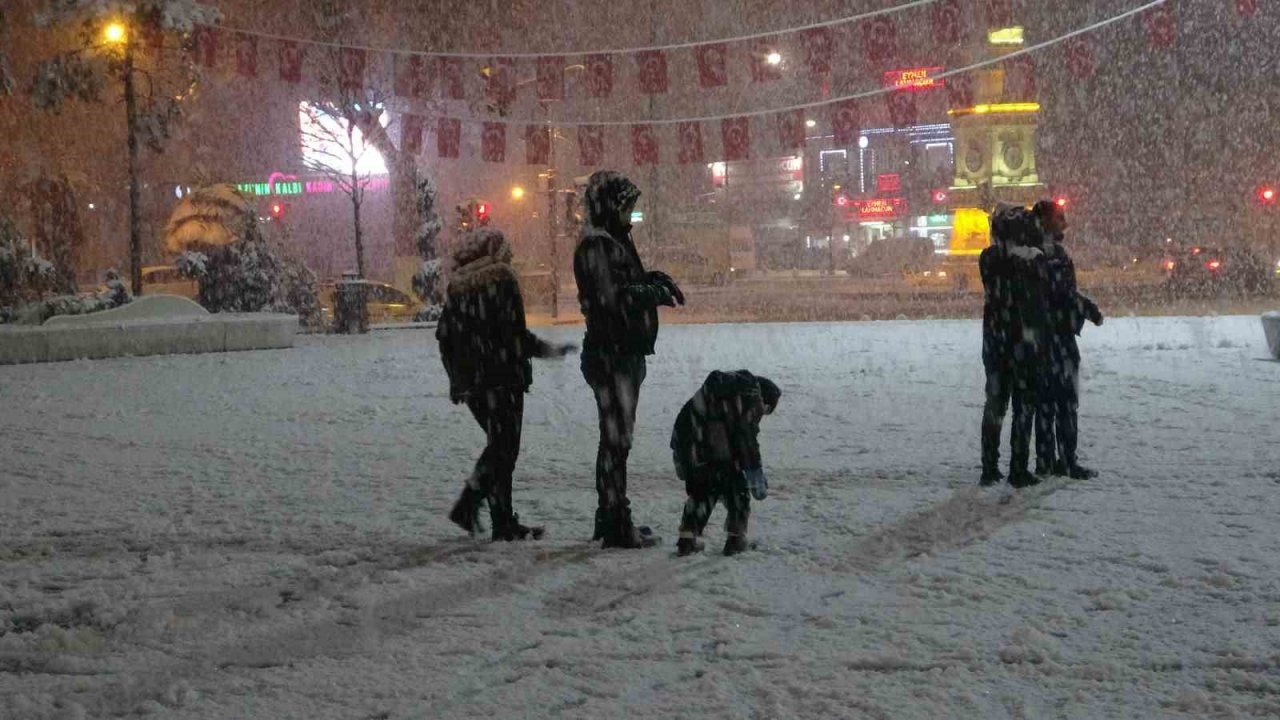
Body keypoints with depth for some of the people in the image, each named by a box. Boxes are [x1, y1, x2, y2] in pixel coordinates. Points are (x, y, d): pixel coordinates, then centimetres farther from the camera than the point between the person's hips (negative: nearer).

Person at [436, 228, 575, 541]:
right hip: (502, 377, -6)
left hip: (470, 382, 6)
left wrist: (457, 377, 20)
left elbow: (444, 335, 12)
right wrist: (548, 350, -4)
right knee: (503, 448, -1)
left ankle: (468, 506, 10)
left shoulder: (456, 286, 11)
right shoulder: (501, 279, -8)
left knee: (498, 445, 18)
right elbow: (514, 331, -15)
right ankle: (504, 524, 0)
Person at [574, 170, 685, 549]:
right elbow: (611, 297, -23)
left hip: (624, 354, 11)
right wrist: (656, 292, -14)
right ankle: (617, 526, -7)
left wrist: (654, 279, 6)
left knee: (615, 438, 15)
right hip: (610, 353, -11)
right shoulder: (595, 246, -14)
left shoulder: (614, 241, 18)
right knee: (617, 439, -9)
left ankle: (610, 518, 23)